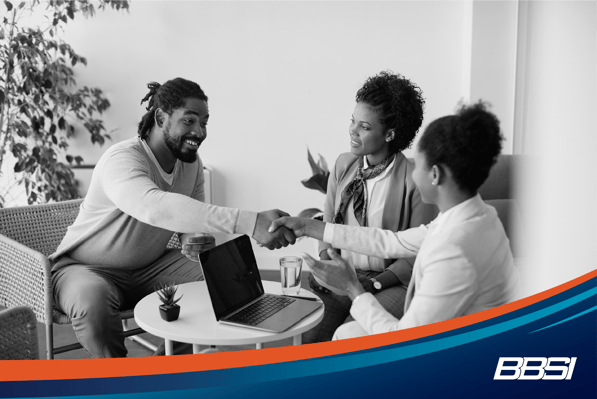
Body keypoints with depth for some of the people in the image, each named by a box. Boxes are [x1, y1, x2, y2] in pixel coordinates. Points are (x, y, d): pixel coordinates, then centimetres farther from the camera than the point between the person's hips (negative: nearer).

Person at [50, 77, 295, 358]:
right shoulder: (122, 159, -29)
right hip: (89, 269, -6)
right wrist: (249, 222, -59)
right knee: (92, 305, -38)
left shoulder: (192, 164, -4)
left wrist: (197, 242, -23)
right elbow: (156, 207, -50)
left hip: (150, 266, 6)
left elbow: (191, 219, 5)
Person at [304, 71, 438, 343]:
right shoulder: (343, 165, 4)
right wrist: (325, 265, -4)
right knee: (308, 337, -20)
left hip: (393, 282, -4)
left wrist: (373, 284, -17)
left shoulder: (414, 180, -12)